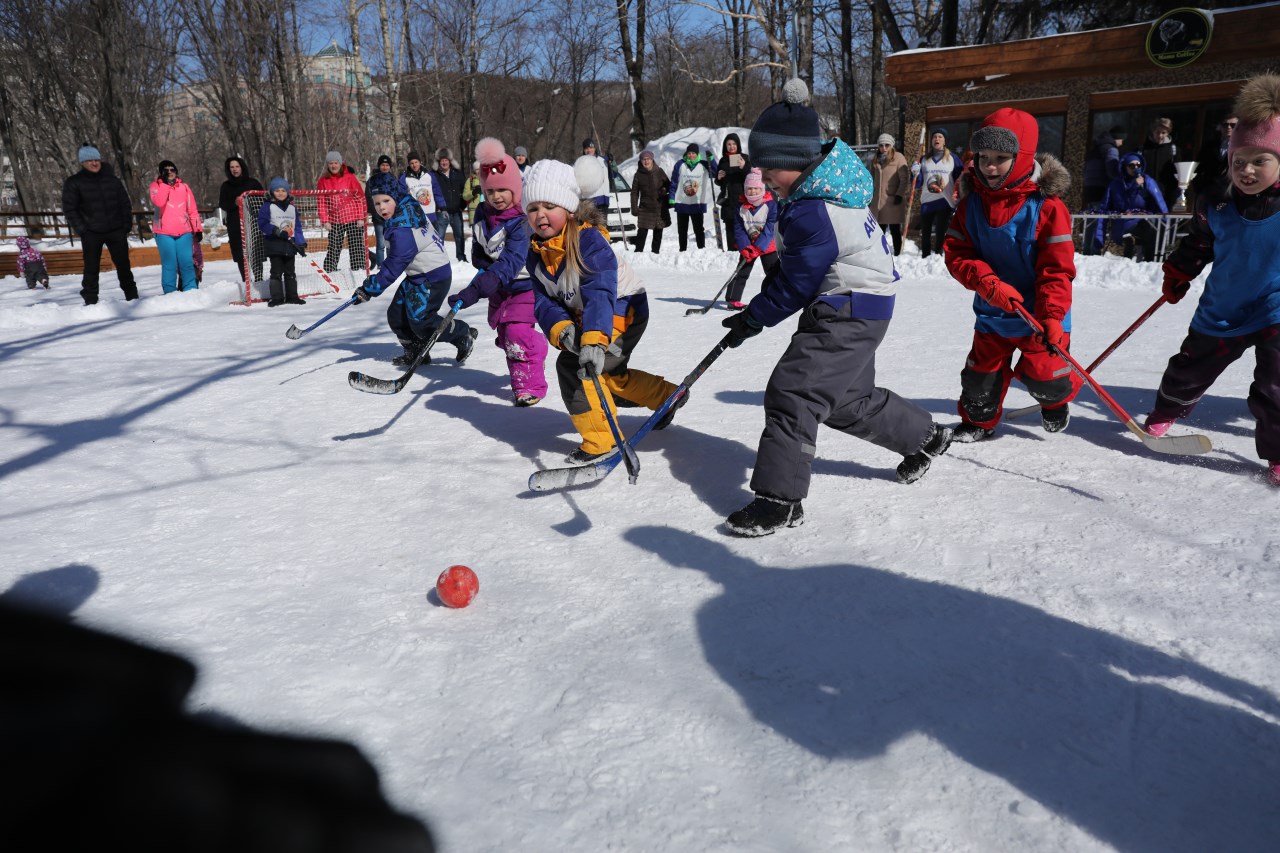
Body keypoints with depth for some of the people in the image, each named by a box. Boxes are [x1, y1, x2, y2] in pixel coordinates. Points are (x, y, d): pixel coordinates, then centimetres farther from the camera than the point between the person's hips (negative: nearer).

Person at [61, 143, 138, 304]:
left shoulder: (112, 180, 7)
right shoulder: (73, 183, 0)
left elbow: (125, 204, 11)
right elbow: (69, 209, 0)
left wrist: (126, 225, 2)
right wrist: (81, 230, -8)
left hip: (116, 231, 2)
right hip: (91, 233, -2)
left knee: (123, 265, 6)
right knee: (91, 268, 0)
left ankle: (132, 297, 16)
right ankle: (90, 301, 5)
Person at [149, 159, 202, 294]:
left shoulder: (184, 187, 10)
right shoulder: (156, 186, 4)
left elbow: (193, 210, 11)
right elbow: (159, 202, -17)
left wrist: (198, 228, 5)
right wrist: (164, 183, -14)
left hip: (184, 232, 1)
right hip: (164, 233, -1)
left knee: (187, 263, -3)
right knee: (169, 264, -4)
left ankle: (191, 290, 5)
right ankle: (170, 293, 2)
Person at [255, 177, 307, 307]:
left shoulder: (292, 208, 10)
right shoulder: (267, 207, -4)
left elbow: (297, 227, 12)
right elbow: (263, 224, -11)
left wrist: (301, 243, 6)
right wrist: (277, 231, -20)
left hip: (290, 245, 4)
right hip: (274, 246, -4)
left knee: (290, 272, 11)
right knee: (276, 272, 0)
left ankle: (292, 296, 17)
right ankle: (277, 297, 4)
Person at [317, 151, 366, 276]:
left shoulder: (349, 177, 0)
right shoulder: (323, 181, 6)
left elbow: (360, 197, -1)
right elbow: (322, 202, 8)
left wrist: (361, 217, -7)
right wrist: (325, 220, -1)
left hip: (353, 218, -2)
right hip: (335, 220, 2)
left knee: (356, 245, 0)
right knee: (334, 247, 1)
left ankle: (359, 268, 6)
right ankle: (328, 270, 8)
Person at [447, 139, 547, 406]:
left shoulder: (521, 221, -26)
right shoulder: (483, 213, -4)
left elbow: (511, 262, -37)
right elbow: (478, 249, 13)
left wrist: (476, 290, -46)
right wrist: (482, 267, -9)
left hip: (526, 283, -7)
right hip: (499, 287, 7)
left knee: (518, 333, -19)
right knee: (504, 334, 14)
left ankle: (530, 384, -4)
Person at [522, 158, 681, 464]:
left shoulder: (588, 239, -26)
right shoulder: (537, 254, -4)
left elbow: (600, 292, -37)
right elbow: (543, 302, -10)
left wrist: (593, 339, -50)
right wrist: (561, 329, -32)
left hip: (623, 307, -9)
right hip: (584, 316, 9)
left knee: (572, 365, -23)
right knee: (609, 374, 24)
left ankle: (600, 440, -13)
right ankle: (668, 397, 47)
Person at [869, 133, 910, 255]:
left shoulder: (898, 158, -4)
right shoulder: (875, 160, 12)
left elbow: (904, 179, -8)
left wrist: (900, 194, -15)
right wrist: (870, 193, 17)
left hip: (893, 200, -5)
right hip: (877, 200, 5)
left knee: (895, 229, 1)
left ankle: (897, 254, 8)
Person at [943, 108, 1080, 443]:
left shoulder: (1047, 206, -17)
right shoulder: (972, 203, -5)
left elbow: (1057, 268, -17)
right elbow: (956, 253, -7)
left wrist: (1052, 316, -26)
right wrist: (988, 282, -24)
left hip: (1040, 312, -4)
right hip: (993, 313, 4)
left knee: (1042, 374, -1)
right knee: (982, 373, 10)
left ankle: (1056, 399, 35)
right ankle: (979, 420, 36)